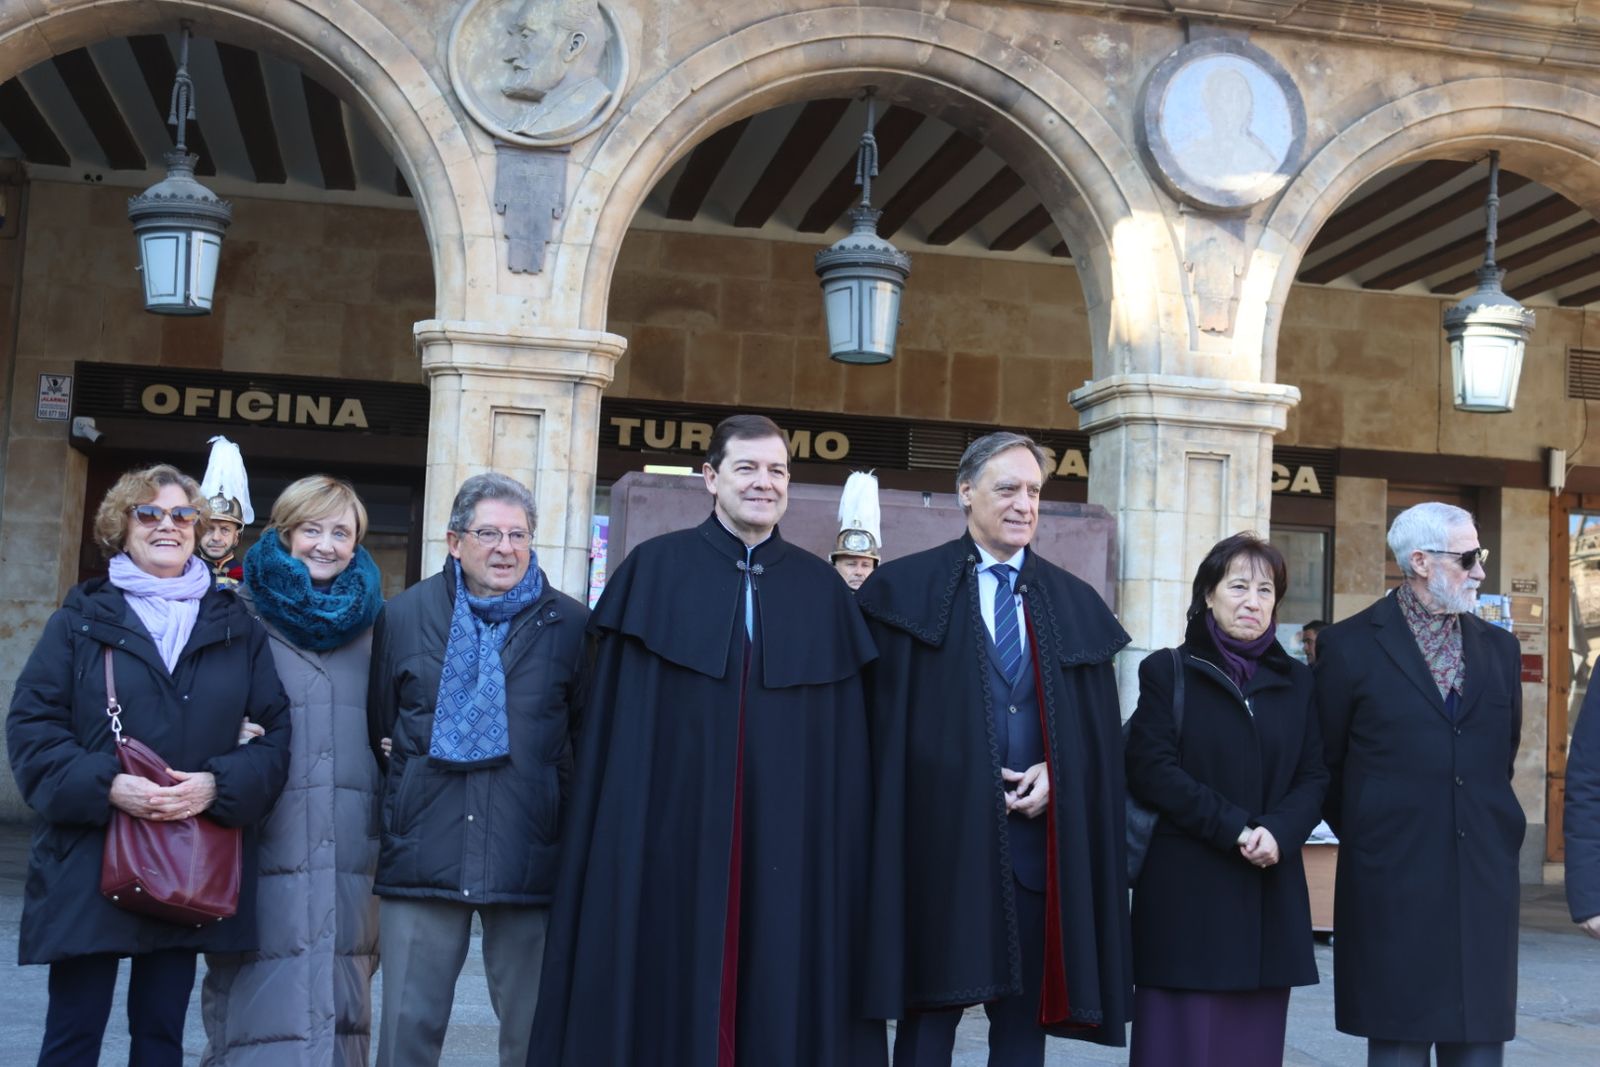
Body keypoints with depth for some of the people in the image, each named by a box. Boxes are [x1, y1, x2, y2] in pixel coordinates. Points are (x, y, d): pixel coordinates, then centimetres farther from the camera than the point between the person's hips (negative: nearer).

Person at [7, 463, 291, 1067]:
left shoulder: (236, 627, 10)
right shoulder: (82, 618, 6)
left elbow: (276, 730, 4)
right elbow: (31, 724, -2)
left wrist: (220, 784, -15)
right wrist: (106, 786, -17)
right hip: (89, 863, -1)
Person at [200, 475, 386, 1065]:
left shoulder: (368, 620, 14)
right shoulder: (242, 612, 1)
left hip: (348, 850, 4)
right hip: (267, 848, -4)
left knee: (339, 1003, 7)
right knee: (261, 1004, -5)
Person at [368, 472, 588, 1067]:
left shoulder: (569, 626, 4)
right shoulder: (403, 617, 8)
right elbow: (375, 728, 15)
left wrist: (571, 821, 8)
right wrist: (402, 806, 13)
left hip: (530, 859, -1)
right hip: (421, 857, 1)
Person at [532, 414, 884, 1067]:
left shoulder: (821, 590, 9)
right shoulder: (654, 571, 3)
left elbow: (846, 743, 8)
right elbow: (615, 720, 1)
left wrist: (846, 854, 3)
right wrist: (622, 831, -6)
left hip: (788, 837, 2)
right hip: (673, 828, -2)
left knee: (781, 991, 5)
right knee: (669, 987, 3)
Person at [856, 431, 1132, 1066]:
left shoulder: (1074, 604, 12)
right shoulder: (906, 588, 2)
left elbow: (1100, 727, 13)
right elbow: (886, 719, -2)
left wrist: (1056, 773, -5)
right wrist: (964, 781, -10)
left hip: (1041, 835, 4)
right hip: (942, 832, -3)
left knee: (1024, 1016, 9)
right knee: (930, 1014, 1)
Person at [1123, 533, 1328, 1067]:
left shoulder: (1295, 680, 14)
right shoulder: (1167, 671, 3)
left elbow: (1315, 777, 8)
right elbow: (1152, 771, -7)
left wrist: (1277, 831, -12)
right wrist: (1234, 828, -15)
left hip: (1270, 893, 3)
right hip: (1186, 891, -3)